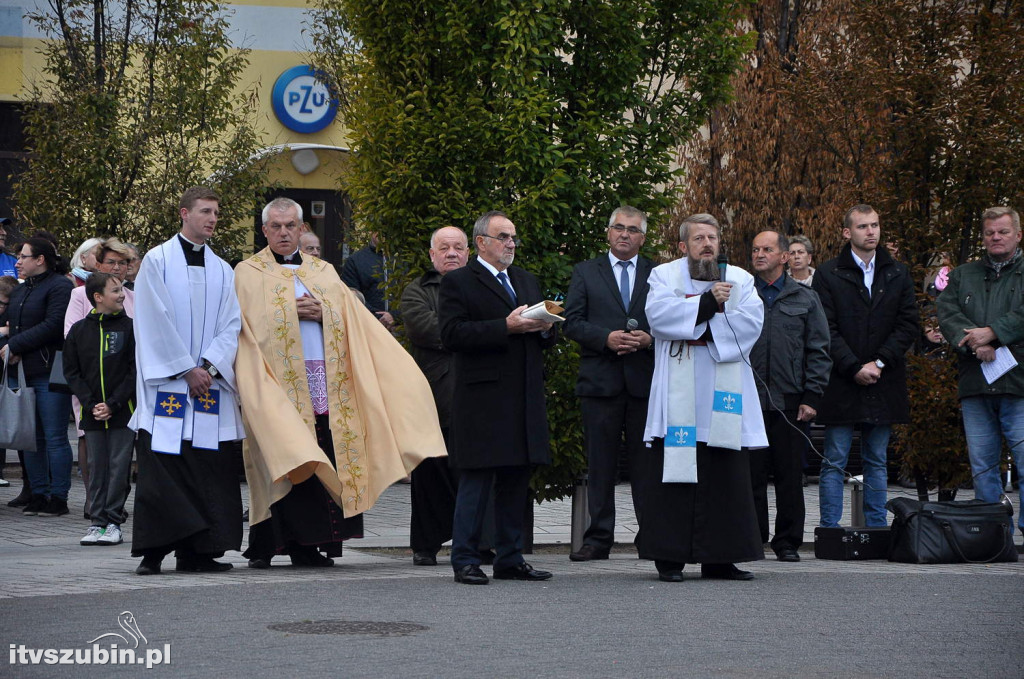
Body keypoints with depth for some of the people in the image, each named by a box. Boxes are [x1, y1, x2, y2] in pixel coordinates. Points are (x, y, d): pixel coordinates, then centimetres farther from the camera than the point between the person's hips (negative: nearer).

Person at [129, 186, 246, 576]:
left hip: (210, 382, 4)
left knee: (209, 467, -2)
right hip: (166, 380, -4)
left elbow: (231, 324, 7)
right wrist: (187, 369, -10)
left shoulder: (222, 271, 15)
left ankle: (197, 551, 2)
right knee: (160, 468, -6)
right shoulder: (157, 261, 2)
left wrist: (210, 366, -9)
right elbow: (156, 321, -5)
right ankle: (153, 553, -2)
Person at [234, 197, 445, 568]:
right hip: (277, 384, -4)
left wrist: (322, 313, -6)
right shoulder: (248, 274, 8)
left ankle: (308, 545, 1)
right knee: (282, 463, -11)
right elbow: (251, 326, -2)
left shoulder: (324, 273, 20)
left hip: (325, 384, 4)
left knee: (324, 464, -3)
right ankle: (264, 547, -6)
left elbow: (355, 320, 11)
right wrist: (298, 312, -9)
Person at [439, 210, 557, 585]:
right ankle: (465, 561, 0)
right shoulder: (458, 282, -1)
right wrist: (506, 326, -19)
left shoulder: (528, 281, 22)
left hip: (525, 398, 7)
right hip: (482, 399, -7)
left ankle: (510, 559, 15)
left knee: (517, 480, 9)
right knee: (476, 480, -6)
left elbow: (547, 339, 24)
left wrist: (545, 327, -1)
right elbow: (452, 335, -14)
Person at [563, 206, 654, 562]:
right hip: (600, 381, 0)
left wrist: (649, 339, -10)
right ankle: (598, 538, 5)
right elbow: (571, 322, 2)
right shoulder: (586, 272, 10)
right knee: (600, 463, 1)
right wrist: (607, 337, -13)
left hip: (646, 381, 0)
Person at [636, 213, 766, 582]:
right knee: (675, 472, -5)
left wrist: (706, 331, -9)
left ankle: (719, 559, 5)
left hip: (724, 396, 3)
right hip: (678, 396, -2)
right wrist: (709, 304, -13)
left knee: (727, 477, 0)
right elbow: (658, 314, -10)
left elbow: (752, 320, -1)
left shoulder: (740, 279, 15)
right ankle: (669, 557, -1)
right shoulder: (664, 275, 9)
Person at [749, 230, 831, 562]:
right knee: (751, 474, 0)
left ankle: (788, 541, 10)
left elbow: (818, 351, 8)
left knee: (790, 475, 2)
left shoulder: (805, 298, 10)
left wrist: (812, 397, -1)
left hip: (791, 402, 0)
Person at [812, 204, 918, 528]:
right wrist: (854, 368, -14)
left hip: (883, 384, 3)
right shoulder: (828, 274, 1)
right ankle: (830, 531, 0)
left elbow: (909, 325, 4)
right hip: (841, 384, -3)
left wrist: (879, 363, -8)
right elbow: (826, 329, -5)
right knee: (834, 463, -2)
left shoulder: (898, 274, 10)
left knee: (876, 462, 9)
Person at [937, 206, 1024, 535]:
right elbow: (947, 314, 5)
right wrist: (976, 344, -11)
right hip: (975, 385, 4)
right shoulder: (963, 275, 19)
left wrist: (991, 332, -14)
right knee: (982, 467, 4)